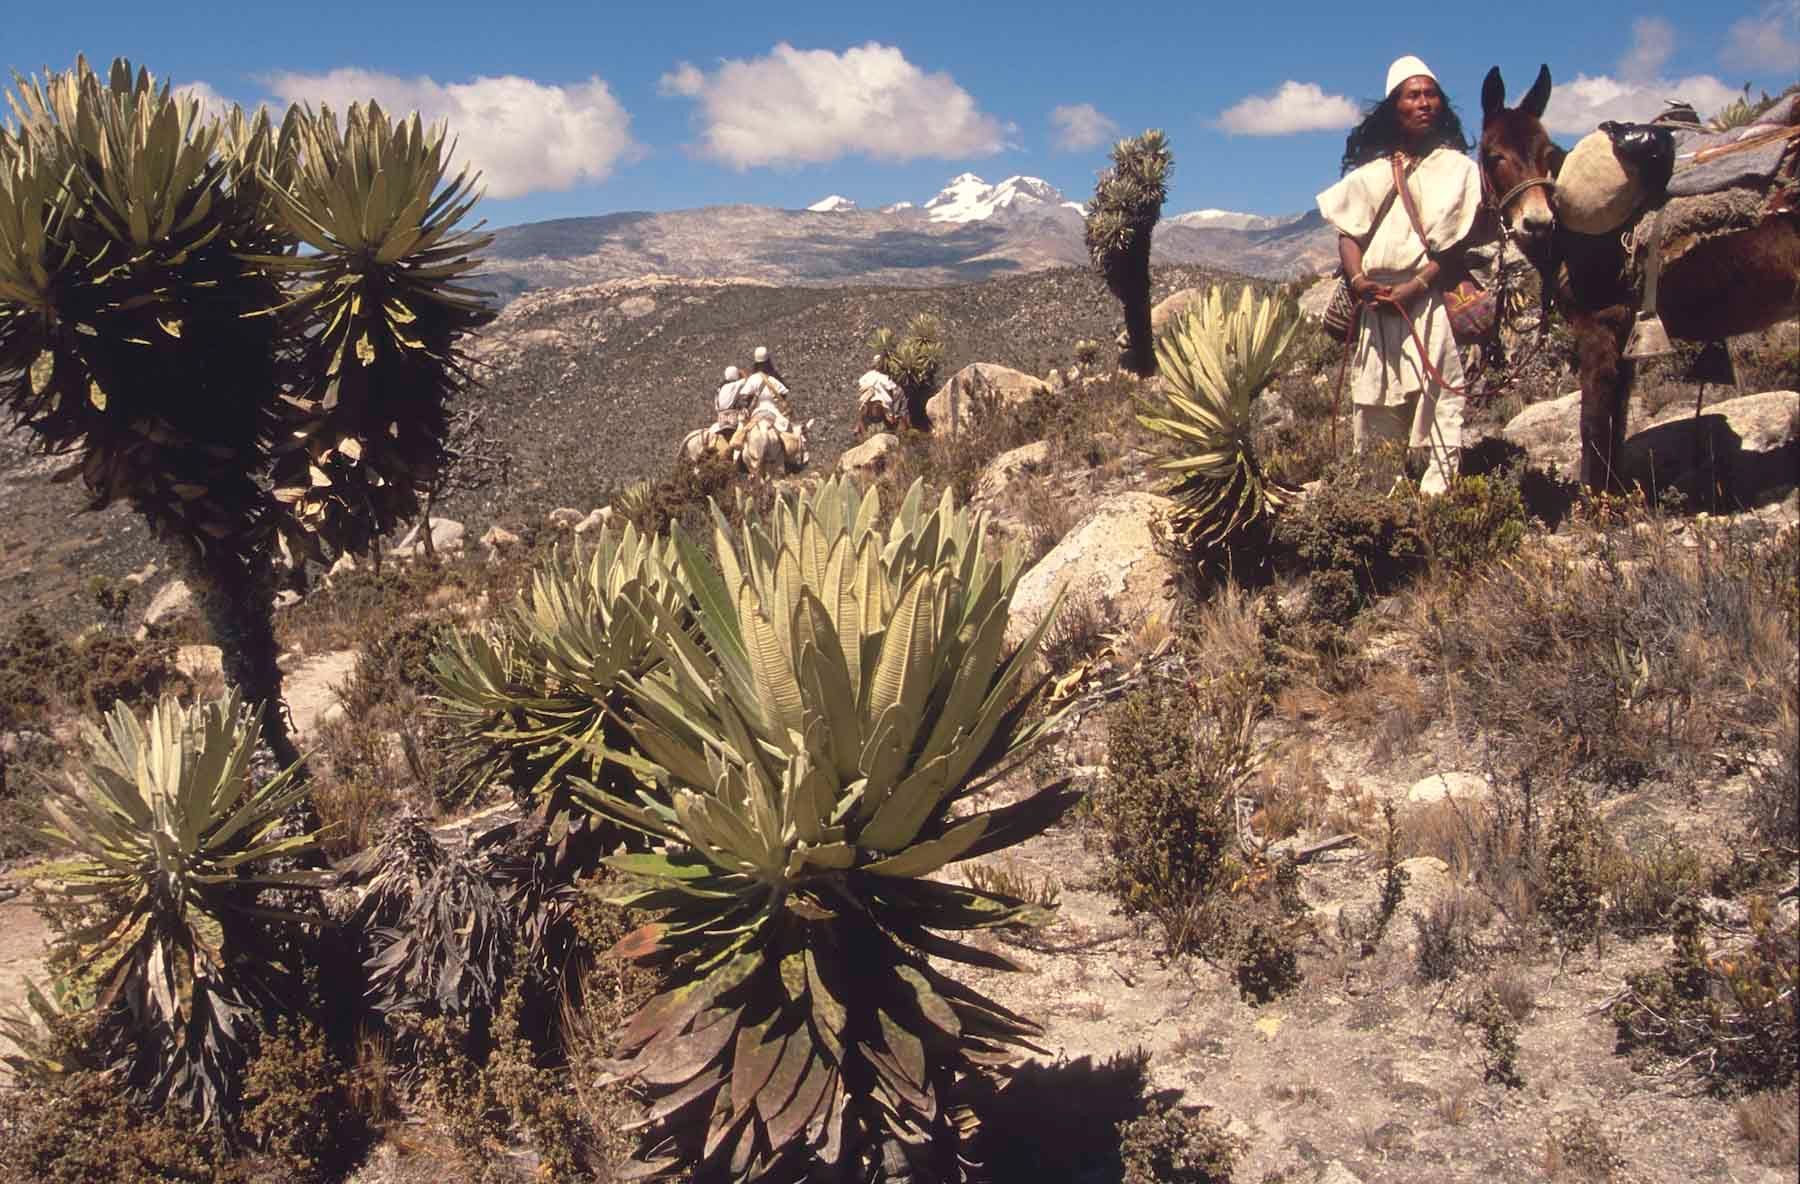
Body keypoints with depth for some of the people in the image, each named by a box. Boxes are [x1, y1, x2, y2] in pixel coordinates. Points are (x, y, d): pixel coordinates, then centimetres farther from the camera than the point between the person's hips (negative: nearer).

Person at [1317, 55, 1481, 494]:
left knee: (1437, 401, -11)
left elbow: (1455, 242, -2)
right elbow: (1348, 232, 10)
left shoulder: (1457, 167, 7)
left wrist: (1414, 287, -16)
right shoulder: (1372, 172, 16)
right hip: (1376, 305, 3)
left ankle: (1438, 489, -12)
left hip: (1431, 303, -3)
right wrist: (1358, 280, -9)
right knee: (1374, 404, 6)